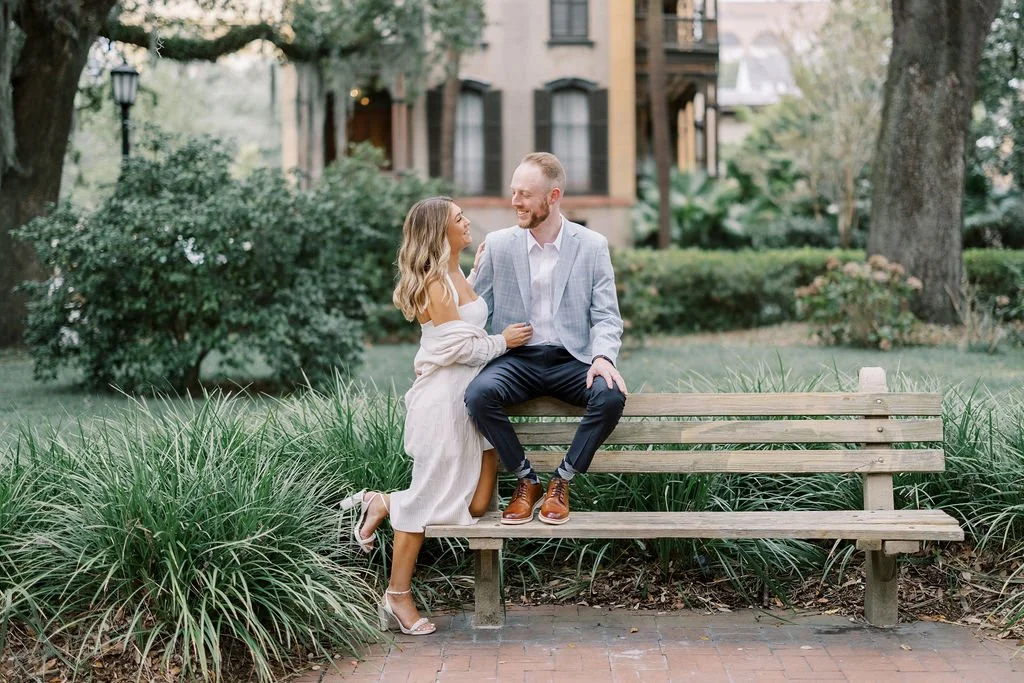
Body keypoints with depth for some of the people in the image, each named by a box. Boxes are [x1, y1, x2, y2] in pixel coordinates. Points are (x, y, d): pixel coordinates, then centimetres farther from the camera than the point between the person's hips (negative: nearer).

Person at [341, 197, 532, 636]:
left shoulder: (456, 276, 17)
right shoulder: (435, 283, -12)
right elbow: (460, 346, -16)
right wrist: (503, 341, -1)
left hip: (469, 396, 9)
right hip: (443, 397, -9)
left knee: (475, 504, 2)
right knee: (428, 496, -3)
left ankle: (383, 504, 16)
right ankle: (398, 596, 8)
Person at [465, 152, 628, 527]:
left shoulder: (592, 246, 2)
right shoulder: (498, 244, 5)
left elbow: (607, 315, 0)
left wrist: (603, 357, -20)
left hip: (571, 360, 0)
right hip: (516, 359, 1)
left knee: (612, 396, -31)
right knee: (478, 394, -31)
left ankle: (561, 481, -8)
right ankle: (527, 481, -8)